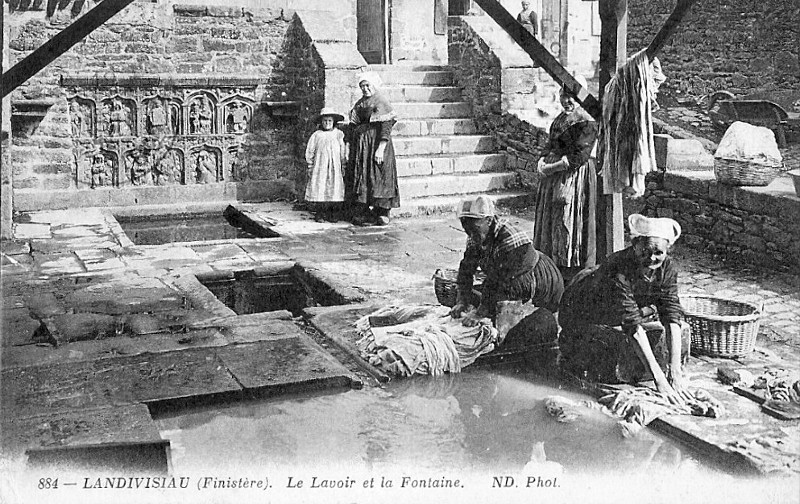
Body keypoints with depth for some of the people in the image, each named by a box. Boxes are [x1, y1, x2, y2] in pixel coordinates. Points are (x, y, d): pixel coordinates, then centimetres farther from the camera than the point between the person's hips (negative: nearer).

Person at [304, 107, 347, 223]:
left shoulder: (339, 134, 7)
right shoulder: (316, 135, 4)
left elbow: (343, 152, 10)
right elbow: (310, 152, 7)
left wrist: (343, 165, 8)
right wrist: (310, 166, 5)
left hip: (335, 168, 1)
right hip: (320, 167, -1)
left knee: (335, 190, -3)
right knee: (319, 189, -6)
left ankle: (331, 214, 6)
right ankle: (319, 214, 1)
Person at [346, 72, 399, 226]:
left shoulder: (382, 103, -6)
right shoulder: (359, 104, 14)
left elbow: (386, 128, -13)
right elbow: (353, 126, 16)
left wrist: (380, 149, -20)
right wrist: (353, 147, 8)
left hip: (376, 144, -6)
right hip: (360, 146, 6)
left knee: (379, 178, -5)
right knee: (360, 177, 4)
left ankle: (382, 213, 0)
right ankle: (361, 213, 8)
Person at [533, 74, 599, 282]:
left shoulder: (587, 122, -13)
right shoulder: (561, 118, 14)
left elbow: (579, 156, -19)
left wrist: (552, 167, -17)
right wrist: (542, 161, -2)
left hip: (574, 177, -9)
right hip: (554, 178, 9)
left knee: (568, 224, -5)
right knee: (550, 223, 11)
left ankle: (572, 278, 4)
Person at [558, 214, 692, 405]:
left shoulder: (667, 268, -21)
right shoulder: (617, 269, -39)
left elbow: (672, 316, -26)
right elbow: (632, 326, -43)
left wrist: (675, 371, -35)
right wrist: (658, 377, -46)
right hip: (585, 316, -6)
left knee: (681, 330, -5)